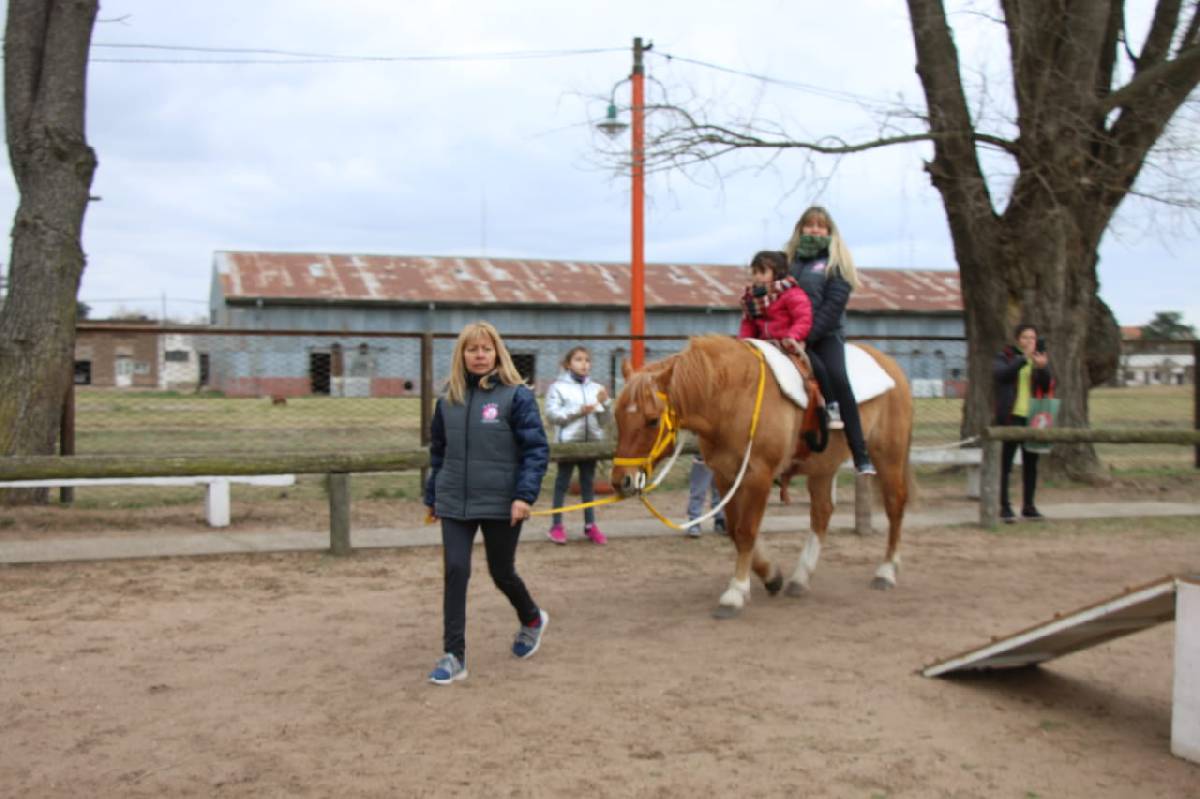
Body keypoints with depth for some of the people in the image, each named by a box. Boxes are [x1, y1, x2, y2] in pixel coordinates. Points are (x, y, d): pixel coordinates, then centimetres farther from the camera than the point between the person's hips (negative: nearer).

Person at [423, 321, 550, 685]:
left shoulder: (516, 396, -8)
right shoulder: (449, 399, 5)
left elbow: (537, 449, -10)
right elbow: (438, 451, 15)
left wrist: (524, 495, -19)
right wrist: (432, 496, 16)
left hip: (500, 504, -3)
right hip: (455, 504, 3)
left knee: (502, 573, 11)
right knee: (455, 572, -4)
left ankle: (532, 620, 41)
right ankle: (454, 656, 4)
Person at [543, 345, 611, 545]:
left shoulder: (597, 388, 8)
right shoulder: (558, 387, -2)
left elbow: (604, 420, 9)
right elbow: (552, 414, -10)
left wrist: (605, 404, -10)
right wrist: (578, 411, -16)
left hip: (592, 441, 4)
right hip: (567, 442, -3)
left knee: (588, 483, 11)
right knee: (562, 482, 5)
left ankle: (590, 525, 19)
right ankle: (556, 525, 12)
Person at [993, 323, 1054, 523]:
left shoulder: (1041, 359, 12)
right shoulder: (1005, 357, 2)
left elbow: (1048, 386, 1)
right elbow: (1001, 374, -19)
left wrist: (1042, 368, -18)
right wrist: (1023, 358, -26)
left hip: (1032, 417, 4)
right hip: (1011, 417, -4)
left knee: (1031, 462, 9)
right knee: (1006, 462, -4)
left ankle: (1028, 506, 17)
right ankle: (1005, 507, -1)